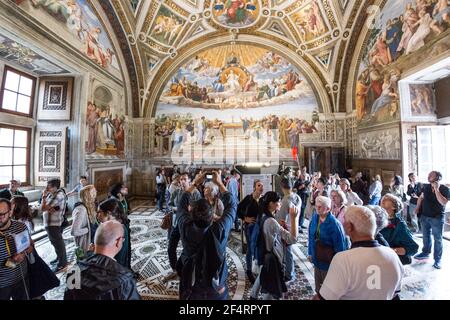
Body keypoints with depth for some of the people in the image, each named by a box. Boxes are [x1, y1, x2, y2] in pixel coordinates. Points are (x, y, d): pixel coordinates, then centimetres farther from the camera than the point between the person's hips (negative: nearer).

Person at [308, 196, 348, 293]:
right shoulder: (315, 217, -9)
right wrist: (310, 252, 7)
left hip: (328, 261, -5)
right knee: (318, 283, 24)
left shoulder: (334, 224, -26)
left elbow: (340, 246, -18)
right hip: (317, 259, 5)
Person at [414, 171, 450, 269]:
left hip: (437, 218, -4)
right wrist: (417, 208, 4)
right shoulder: (426, 187, -1)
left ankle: (437, 259, 16)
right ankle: (425, 253, 31)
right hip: (424, 216, 4)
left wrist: (436, 189, -25)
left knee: (437, 239, 5)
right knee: (426, 236, 17)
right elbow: (421, 197, 12)